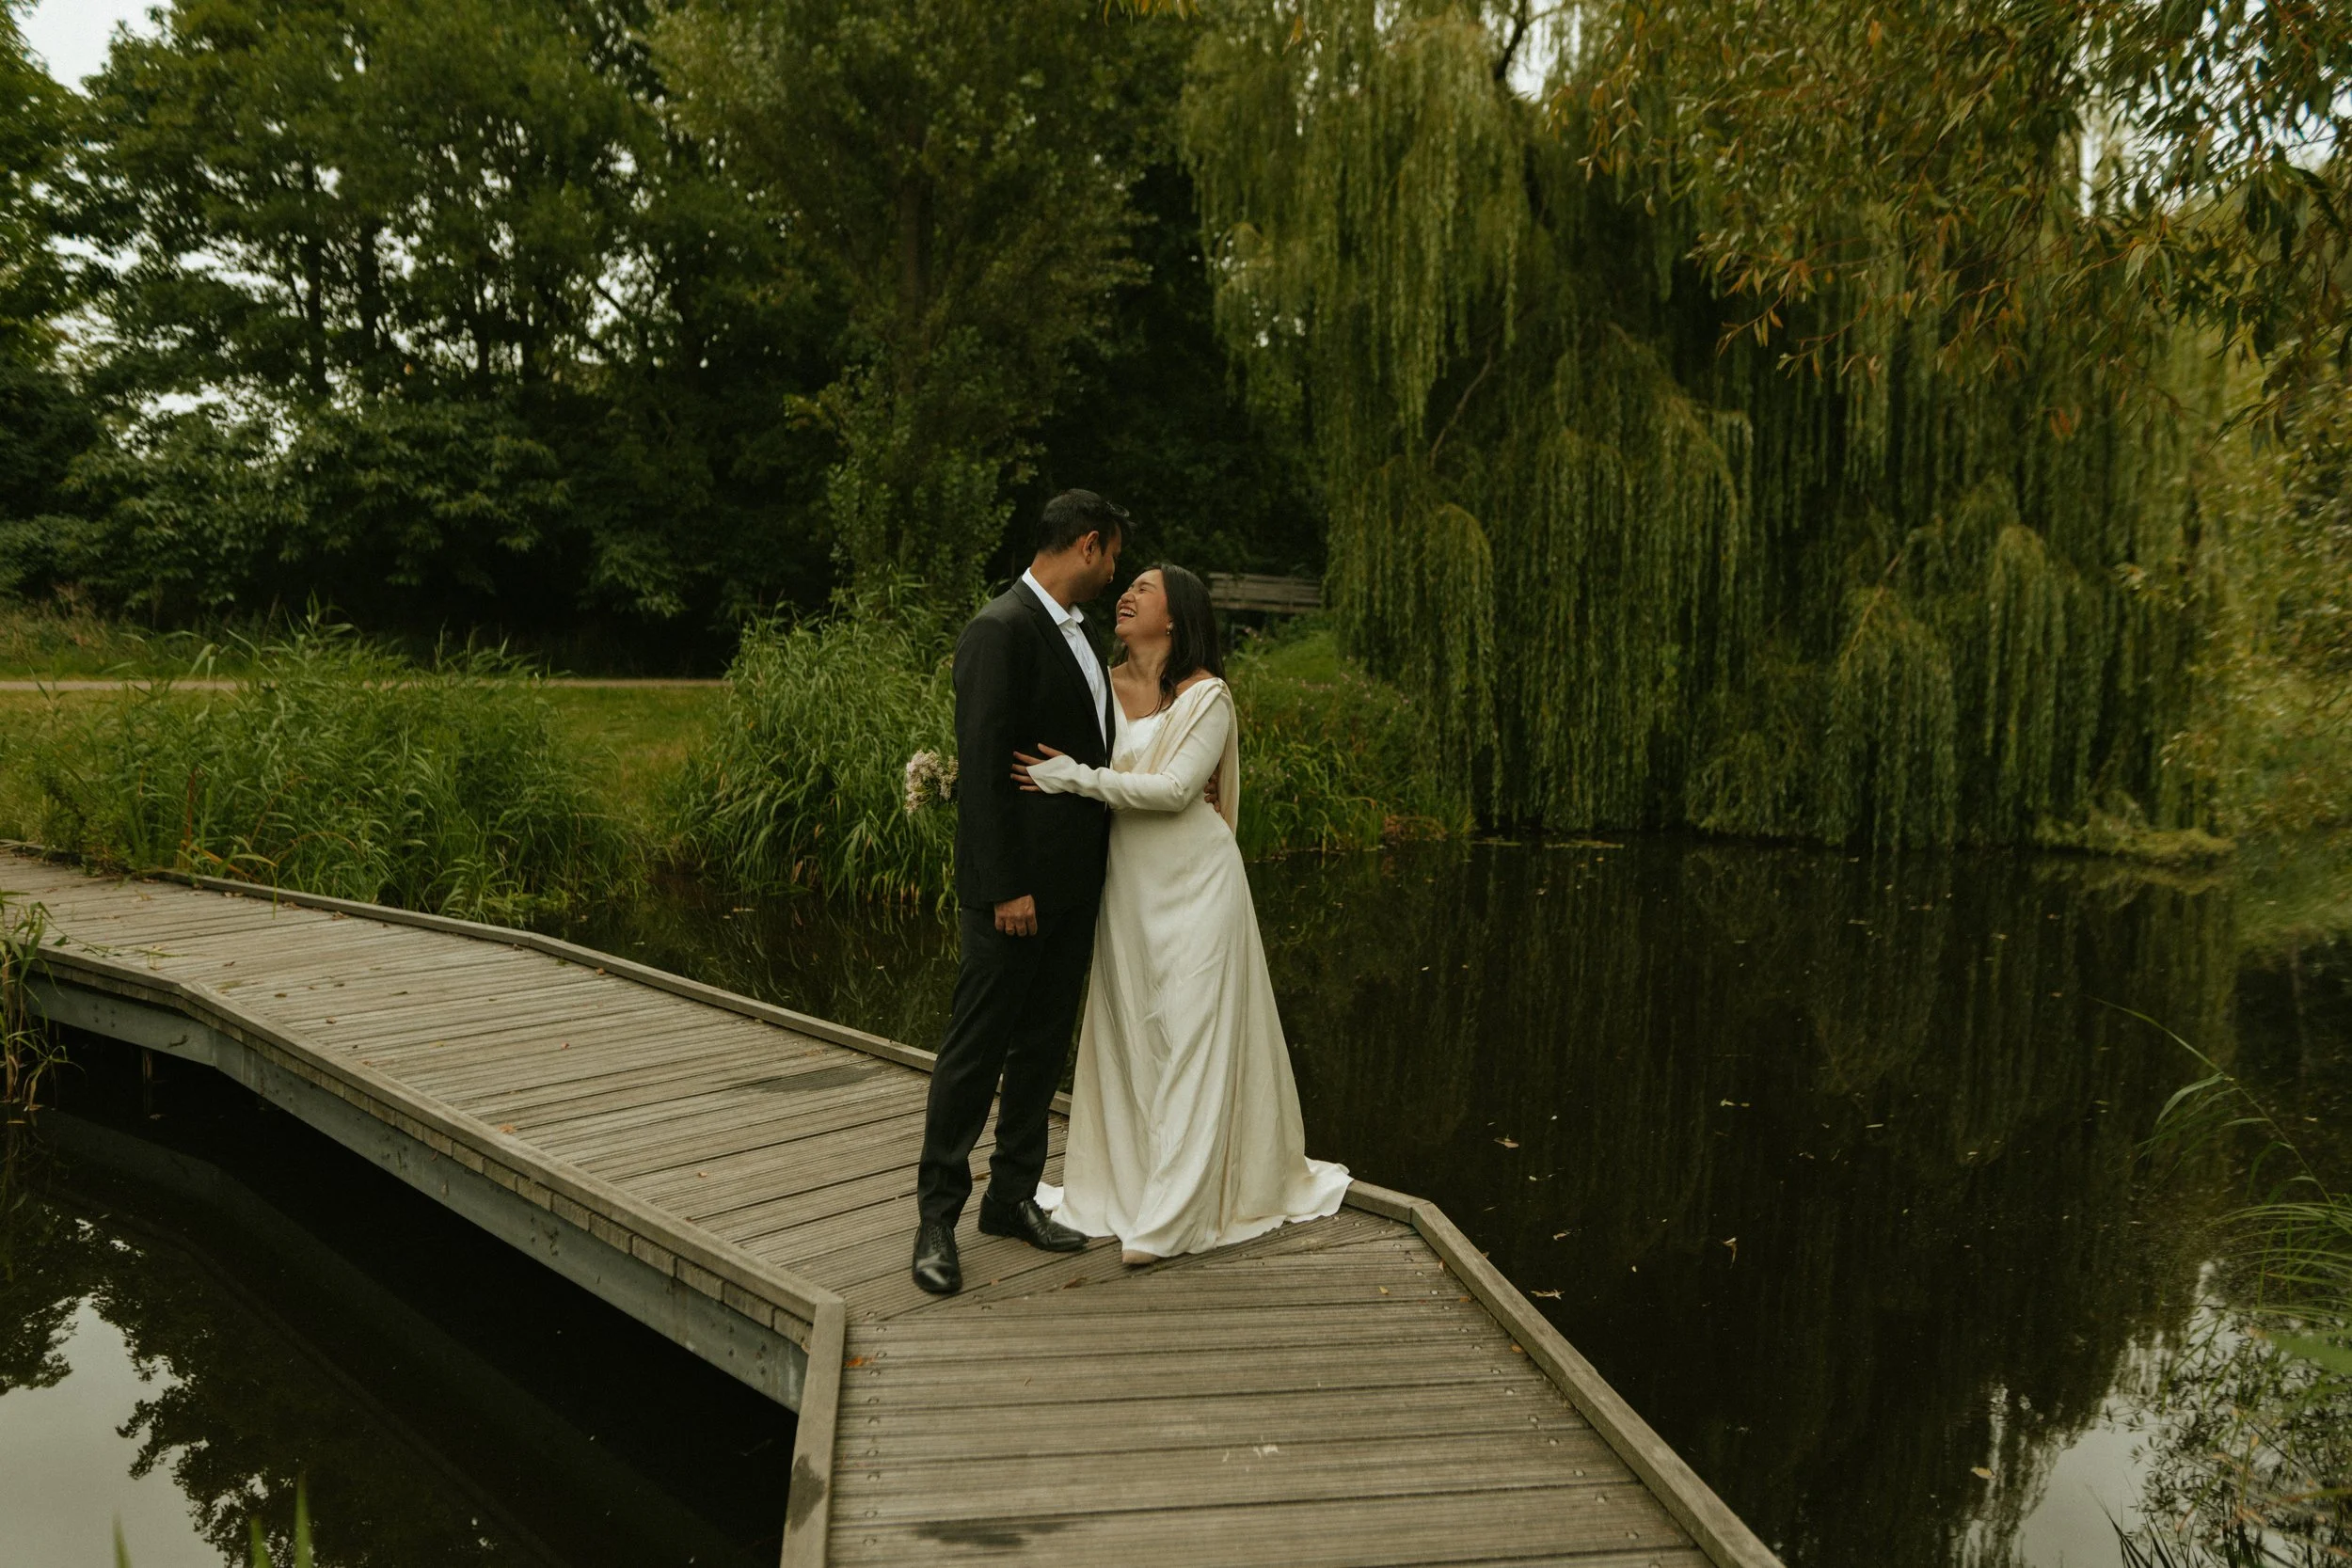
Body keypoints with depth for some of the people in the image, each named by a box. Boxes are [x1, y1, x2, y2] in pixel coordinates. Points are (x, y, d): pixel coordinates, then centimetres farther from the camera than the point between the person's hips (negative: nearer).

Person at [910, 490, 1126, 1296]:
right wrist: (1005, 888, -21)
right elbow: (982, 766, -19)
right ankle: (937, 1215, 12)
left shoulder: (1075, 632, 13)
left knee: (1043, 1046, 15)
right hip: (1016, 883, -9)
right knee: (976, 1049, 0)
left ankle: (1013, 1197, 27)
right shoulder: (1001, 629, -15)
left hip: (1075, 880, 9)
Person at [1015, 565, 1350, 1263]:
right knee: (1128, 1034, 11)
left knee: (1192, 1036, -1)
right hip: (1126, 882, 5)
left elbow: (1175, 788, -19)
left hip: (1193, 882, -5)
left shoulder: (1207, 697, -9)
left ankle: (1172, 1217, 2)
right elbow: (1051, 761, 7)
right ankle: (1129, 1184, 25)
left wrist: (1077, 779, -22)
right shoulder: (1105, 687, 5)